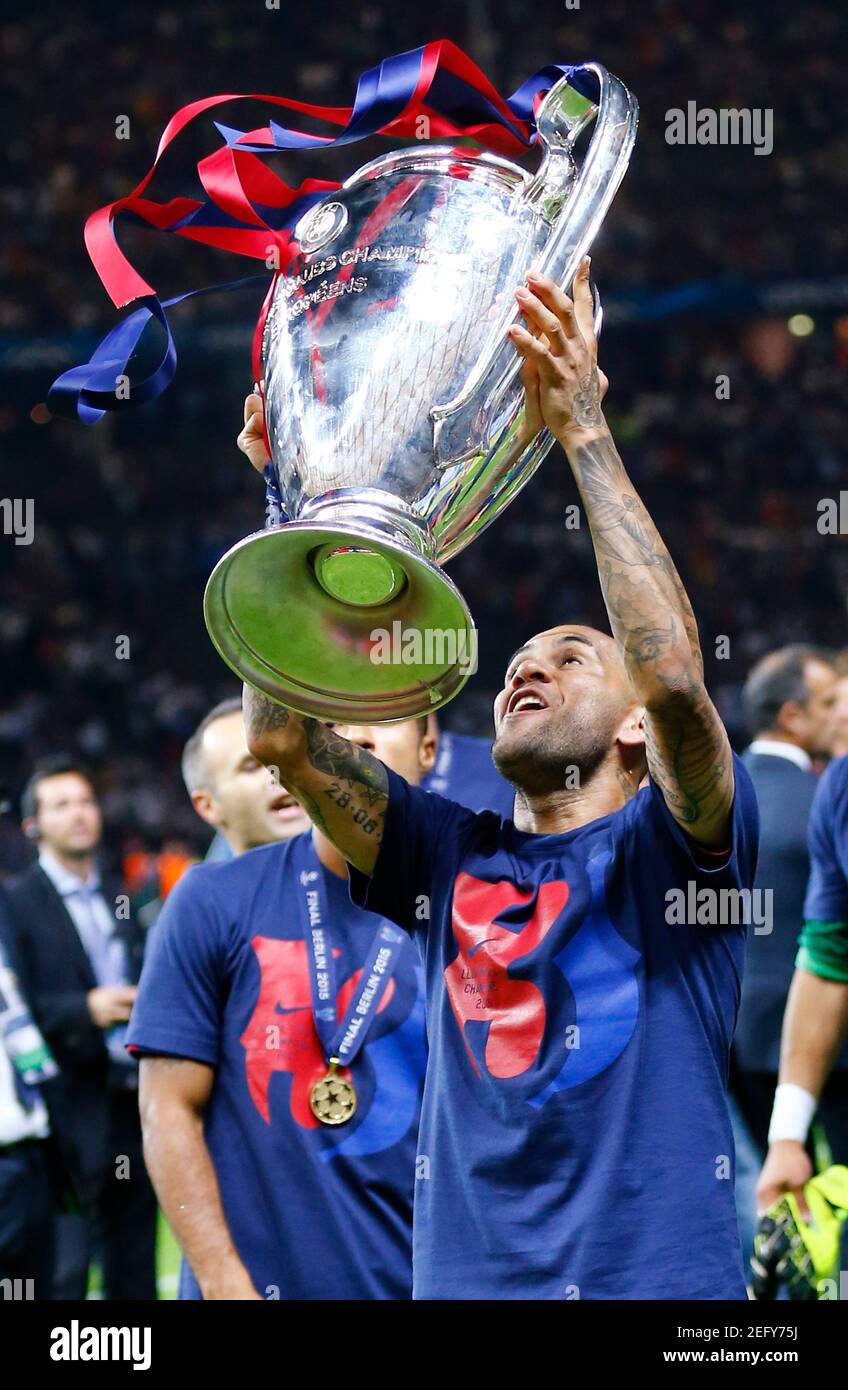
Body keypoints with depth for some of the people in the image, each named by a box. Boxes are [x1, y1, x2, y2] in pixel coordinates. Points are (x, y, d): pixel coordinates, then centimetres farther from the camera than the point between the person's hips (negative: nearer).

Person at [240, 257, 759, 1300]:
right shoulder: (451, 858, 16)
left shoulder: (672, 845, 6)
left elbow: (674, 676, -12)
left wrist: (583, 431, -11)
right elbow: (281, 734, 7)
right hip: (466, 1277, 3)